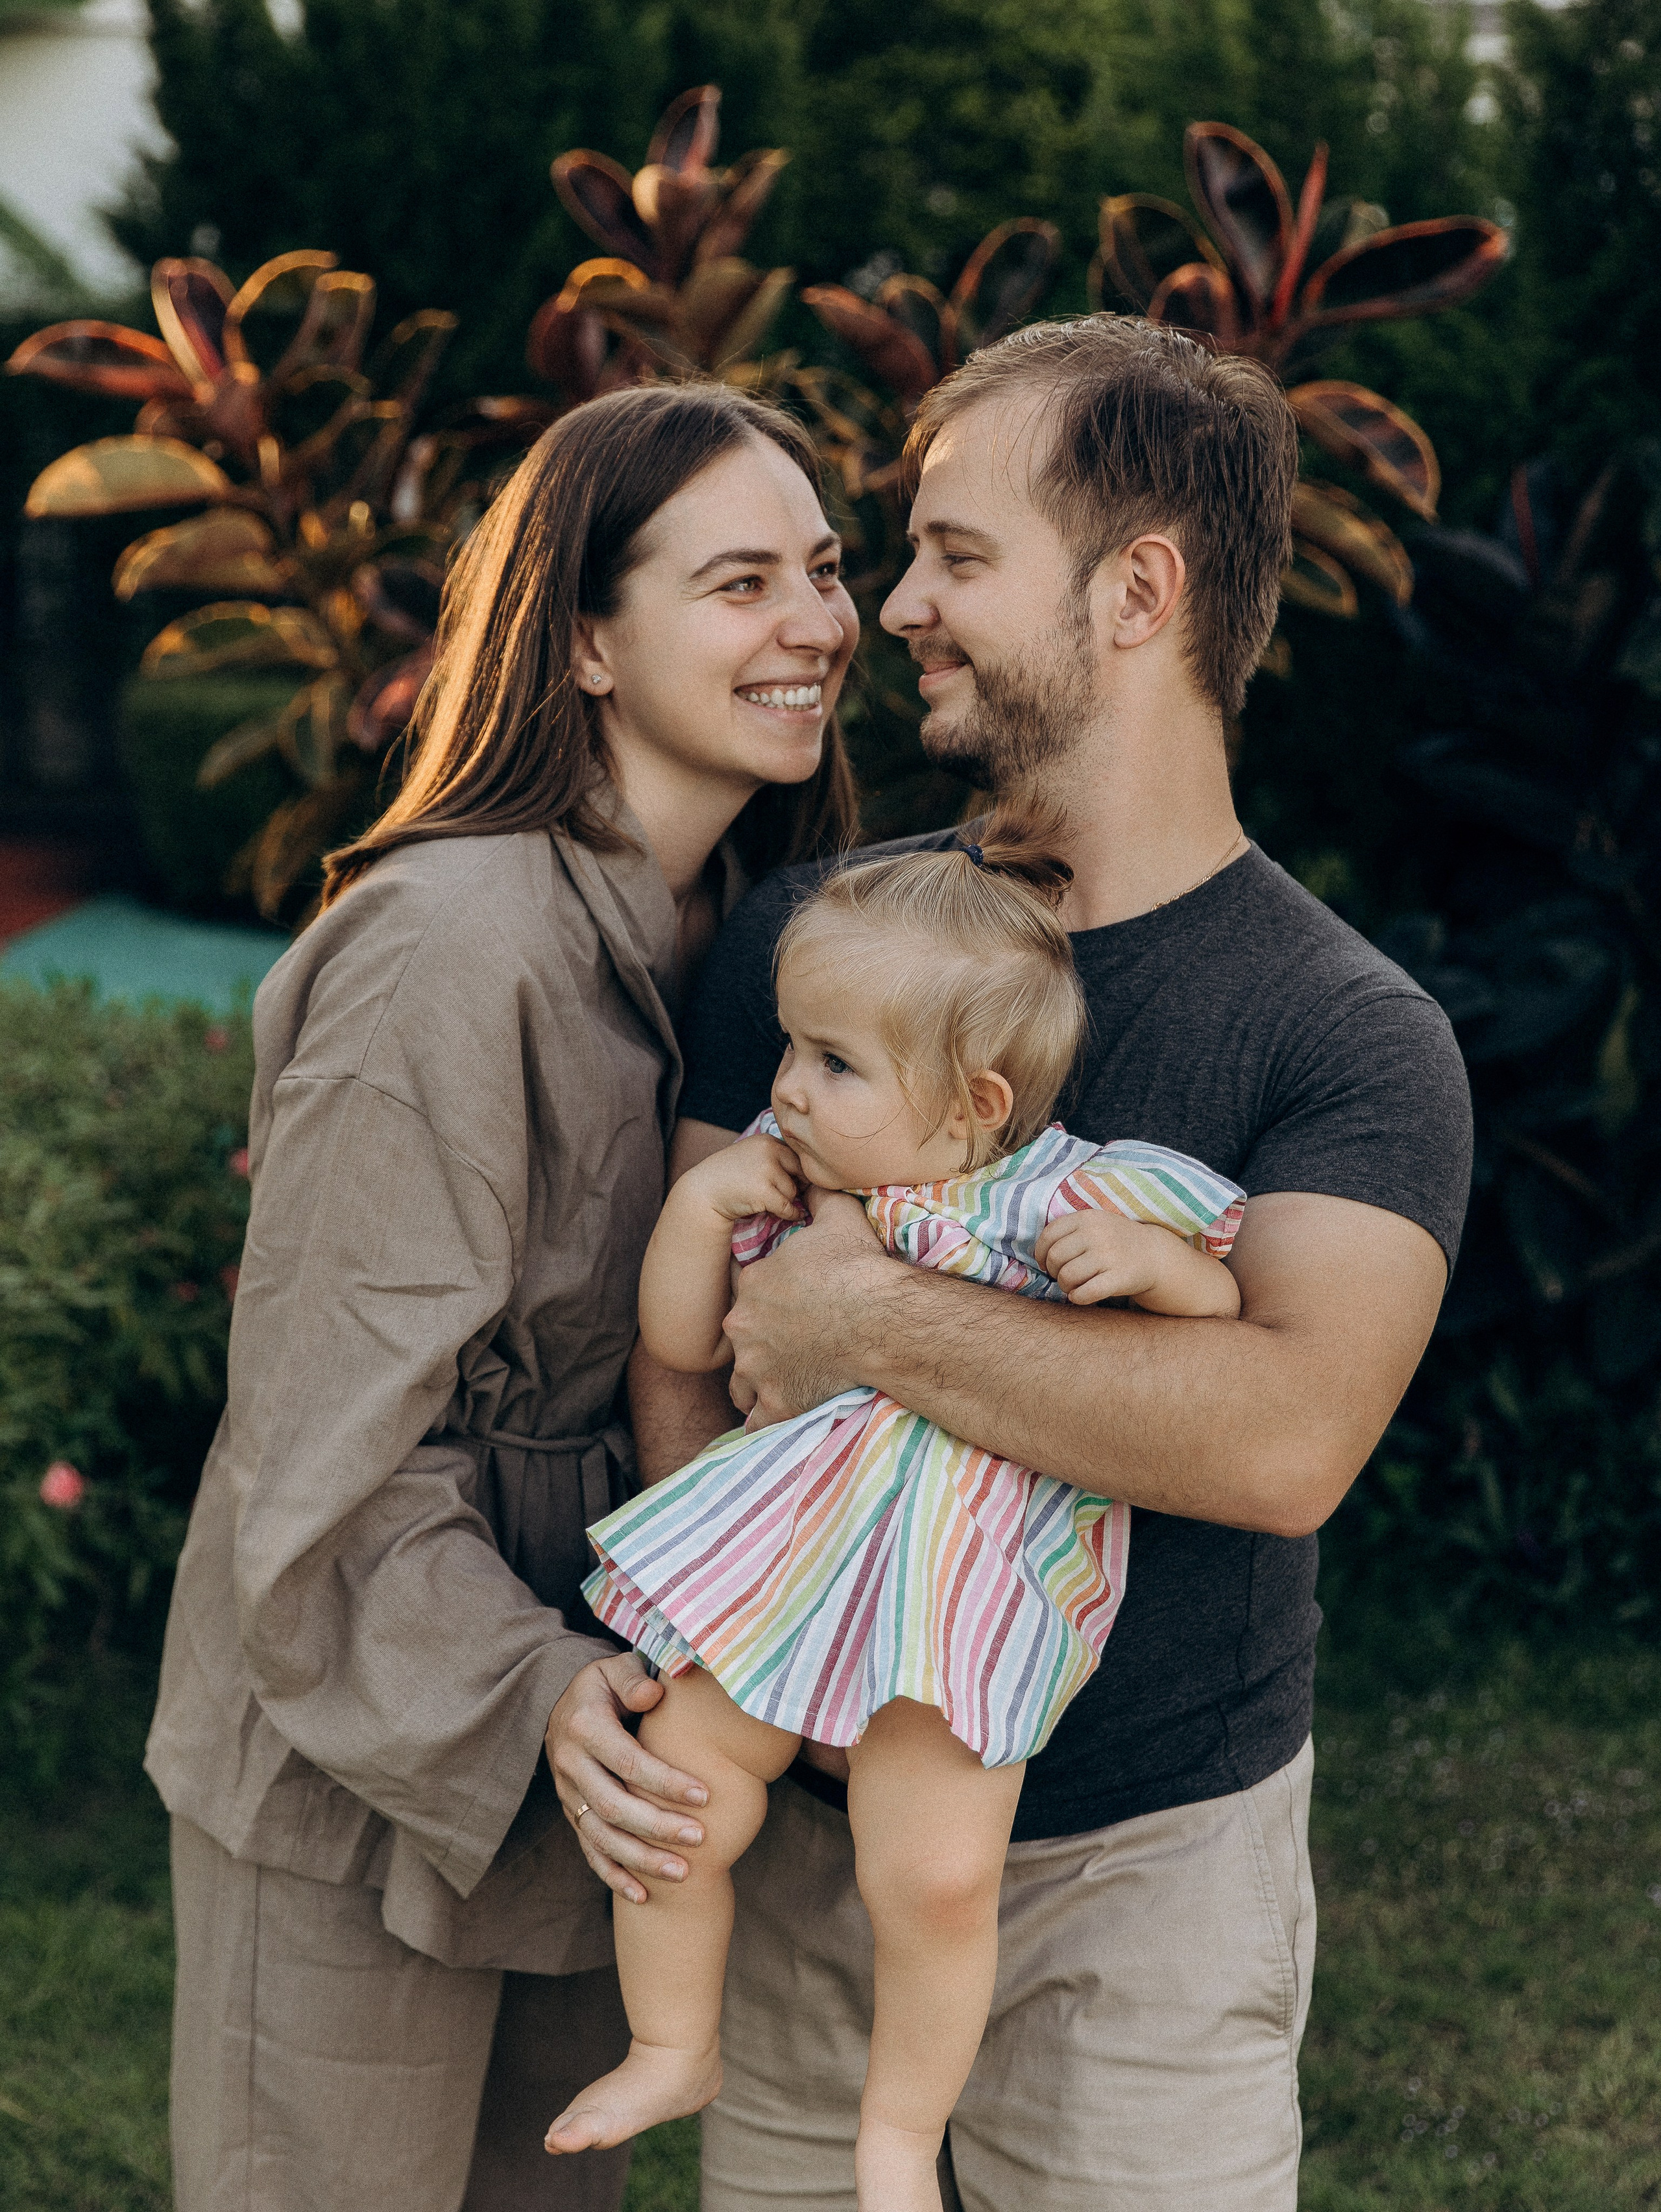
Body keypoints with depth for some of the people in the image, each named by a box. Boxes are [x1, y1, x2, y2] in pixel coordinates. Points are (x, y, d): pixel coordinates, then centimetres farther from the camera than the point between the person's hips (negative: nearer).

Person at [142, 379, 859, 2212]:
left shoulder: (718, 924, 4)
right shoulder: (454, 948, -23)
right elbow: (330, 1423, -21)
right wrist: (523, 1692, -31)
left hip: (578, 1753, 8)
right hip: (359, 1758, -8)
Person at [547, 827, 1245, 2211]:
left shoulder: (1061, 1201, -9)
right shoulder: (789, 1181, 4)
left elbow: (1225, 1312, -2)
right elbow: (678, 1344, 11)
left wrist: (1144, 1263, -22)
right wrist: (700, 1201, -3)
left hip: (965, 1591, -4)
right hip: (785, 1566, 4)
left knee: (936, 1878, -12)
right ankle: (673, 2051, 28)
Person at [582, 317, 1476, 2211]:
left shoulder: (1359, 1040, -12)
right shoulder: (803, 938, 3)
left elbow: (1288, 1436, -28)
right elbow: (682, 1329, -2)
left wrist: (870, 1322, -22)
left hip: (1145, 1867, -3)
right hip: (801, 1828, 4)